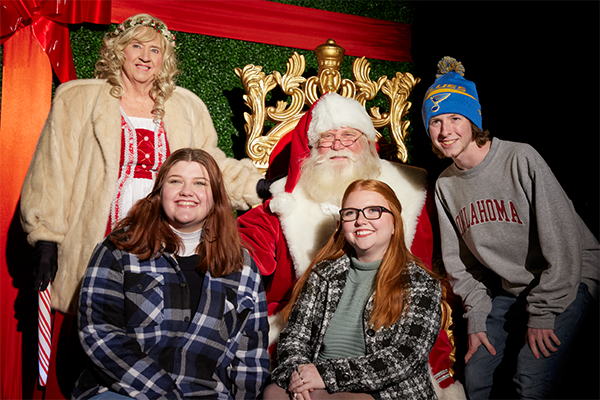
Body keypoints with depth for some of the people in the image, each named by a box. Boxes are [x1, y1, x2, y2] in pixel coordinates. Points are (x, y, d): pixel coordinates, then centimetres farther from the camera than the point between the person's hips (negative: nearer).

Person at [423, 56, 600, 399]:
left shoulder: (521, 159, -18)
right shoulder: (445, 185, 1)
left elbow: (562, 242, -19)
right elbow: (459, 261, 8)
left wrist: (542, 314, -17)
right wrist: (477, 318, 0)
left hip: (567, 281, -6)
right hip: (510, 290, 6)